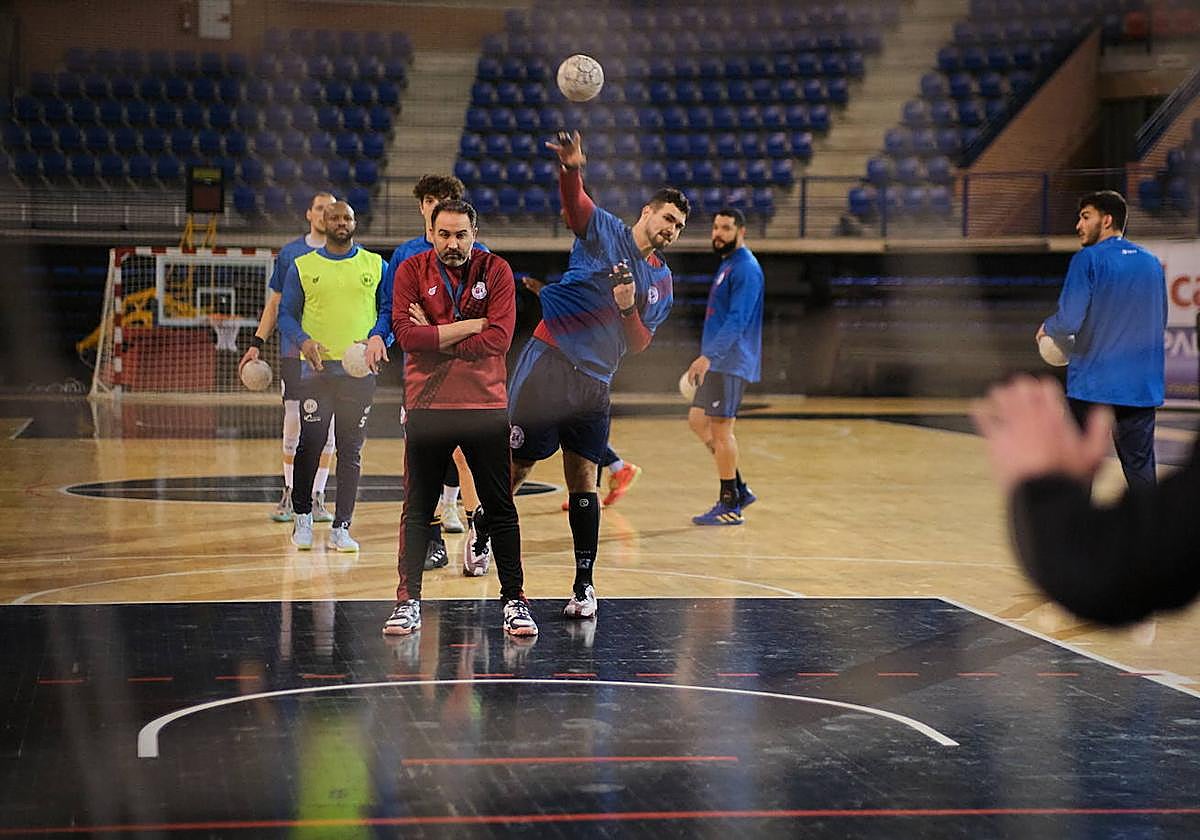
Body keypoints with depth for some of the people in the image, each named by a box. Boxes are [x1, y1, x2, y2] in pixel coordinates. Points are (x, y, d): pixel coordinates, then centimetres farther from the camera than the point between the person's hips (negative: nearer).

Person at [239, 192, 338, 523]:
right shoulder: (290, 253, 8)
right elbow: (275, 303, 12)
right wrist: (257, 343, 4)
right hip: (294, 350, 0)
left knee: (326, 425, 3)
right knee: (293, 421, -2)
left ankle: (317, 497, 10)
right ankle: (289, 494, 10)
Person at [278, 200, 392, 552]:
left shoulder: (375, 265, 9)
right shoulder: (303, 267, 7)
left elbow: (389, 309, 9)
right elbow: (286, 315, 7)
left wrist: (379, 336, -11)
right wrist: (304, 341, -12)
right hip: (317, 369, -1)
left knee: (351, 450, 2)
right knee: (309, 445, -3)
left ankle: (341, 528, 7)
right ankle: (302, 516, 16)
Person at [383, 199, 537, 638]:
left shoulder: (496, 271, 0)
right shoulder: (411, 270, 1)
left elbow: (499, 338, -12)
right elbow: (406, 335, -12)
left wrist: (434, 337, -11)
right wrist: (469, 326, -13)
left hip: (486, 405, 0)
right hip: (427, 406, 0)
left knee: (501, 510, 3)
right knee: (417, 510, 4)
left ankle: (514, 601, 10)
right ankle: (408, 602, 12)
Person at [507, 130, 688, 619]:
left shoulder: (661, 283, 15)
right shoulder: (605, 230, 1)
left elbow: (640, 345, 11)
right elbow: (574, 201, -19)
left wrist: (628, 310, -10)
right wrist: (571, 168, -41)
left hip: (594, 381, 4)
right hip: (548, 362, -4)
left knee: (583, 481, 2)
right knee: (516, 467, -3)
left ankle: (584, 586, 5)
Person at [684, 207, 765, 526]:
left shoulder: (745, 269, -14)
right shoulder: (726, 265, 18)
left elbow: (737, 320, -22)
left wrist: (709, 356, -27)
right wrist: (707, 358, 25)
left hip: (731, 364, -10)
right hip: (718, 363, 10)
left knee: (720, 428, -7)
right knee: (698, 421, 11)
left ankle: (730, 505, -1)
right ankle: (739, 490, 15)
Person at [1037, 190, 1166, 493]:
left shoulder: (1087, 260, -9)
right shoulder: (1151, 262, 9)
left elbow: (1069, 320, -16)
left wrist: (1047, 328, 5)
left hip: (1092, 385, -4)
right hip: (1142, 386, 4)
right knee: (1141, 470, 5)